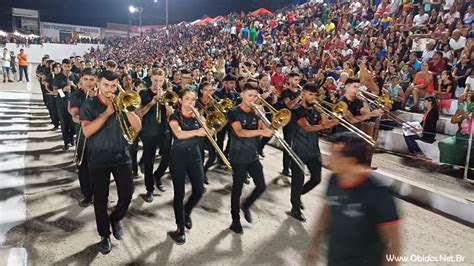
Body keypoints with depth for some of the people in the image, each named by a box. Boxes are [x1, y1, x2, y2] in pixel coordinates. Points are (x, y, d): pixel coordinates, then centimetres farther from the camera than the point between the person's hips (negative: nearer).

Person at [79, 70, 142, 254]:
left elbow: (138, 127, -5)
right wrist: (107, 112, -20)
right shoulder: (89, 105, -1)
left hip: (122, 156, 2)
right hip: (98, 159, -1)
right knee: (100, 198, 5)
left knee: (127, 194, 0)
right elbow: (87, 132, -17)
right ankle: (104, 235, 23)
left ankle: (116, 219, 30)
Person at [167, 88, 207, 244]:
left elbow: (206, 130, -7)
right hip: (178, 156, -4)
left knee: (199, 190, 1)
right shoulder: (175, 117, -8)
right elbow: (179, 134, -28)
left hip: (195, 155, 4)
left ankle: (186, 213, 32)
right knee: (179, 193, -1)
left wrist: (198, 115, -15)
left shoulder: (197, 115, 6)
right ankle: (180, 228, 13)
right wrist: (196, 132, -45)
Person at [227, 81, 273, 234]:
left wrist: (261, 116, -14)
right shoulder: (234, 112, -9)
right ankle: (235, 221, 20)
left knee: (261, 186, 6)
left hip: (253, 156, 5)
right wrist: (260, 132, -38)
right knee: (237, 190, 3)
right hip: (238, 157, -5)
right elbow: (240, 132, -26)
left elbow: (265, 130, -1)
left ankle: (246, 206, 33)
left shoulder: (256, 112, 8)